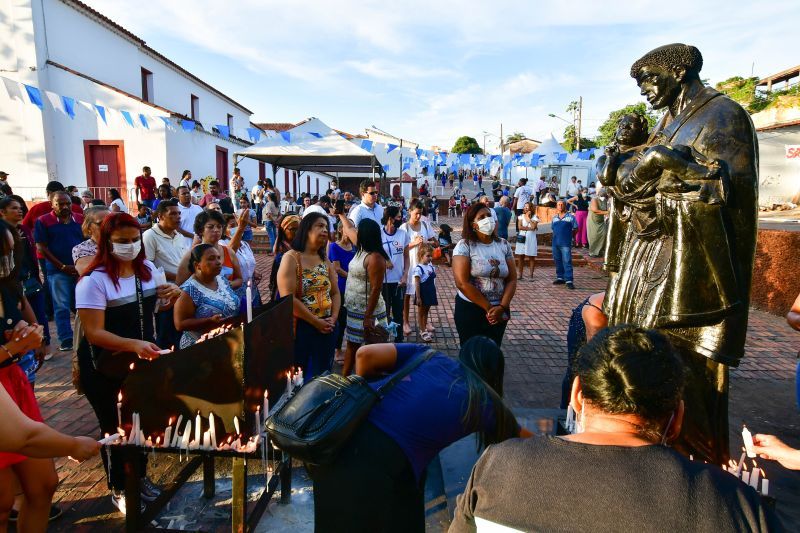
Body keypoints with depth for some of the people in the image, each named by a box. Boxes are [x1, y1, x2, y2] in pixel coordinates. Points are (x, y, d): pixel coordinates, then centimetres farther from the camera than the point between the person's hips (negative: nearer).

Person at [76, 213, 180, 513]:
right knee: (116, 428, 10)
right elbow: (94, 333, -26)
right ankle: (119, 490, 33)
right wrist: (133, 344, -41)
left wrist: (172, 295, -8)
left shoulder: (147, 268, -2)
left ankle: (140, 477, 41)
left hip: (142, 361, 6)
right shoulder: (94, 280, -22)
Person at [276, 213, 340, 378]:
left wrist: (334, 317, -6)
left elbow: (335, 293, 12)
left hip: (327, 329, 6)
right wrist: (316, 322, -17)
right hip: (301, 328, -6)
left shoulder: (325, 260, 12)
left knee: (322, 375, 15)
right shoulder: (291, 258, -10)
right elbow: (288, 299, -18)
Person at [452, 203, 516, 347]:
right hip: (470, 310, -4)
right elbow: (462, 283, -18)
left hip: (498, 312, 4)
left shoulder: (504, 245, 3)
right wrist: (488, 307, -14)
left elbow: (512, 280, 2)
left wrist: (502, 307, -12)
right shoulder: (464, 246, -11)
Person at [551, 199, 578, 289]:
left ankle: (569, 280, -10)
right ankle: (560, 278, 23)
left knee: (567, 262, -9)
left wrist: (569, 235, 7)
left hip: (566, 244, -5)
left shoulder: (570, 216, -1)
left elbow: (575, 229, 3)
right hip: (555, 243, 5)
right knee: (558, 261, 12)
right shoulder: (554, 217, 13)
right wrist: (558, 235, 12)